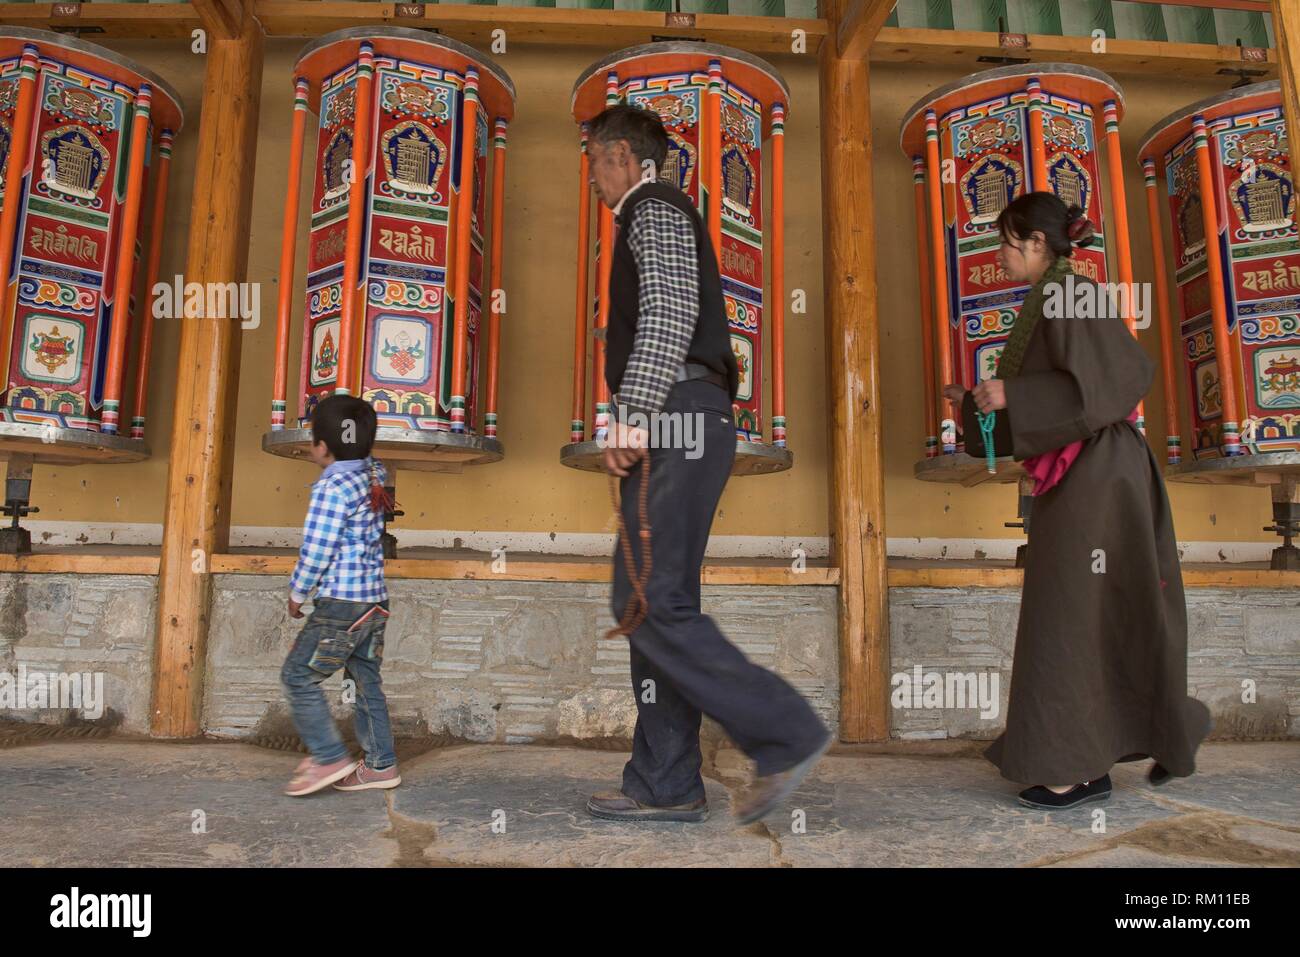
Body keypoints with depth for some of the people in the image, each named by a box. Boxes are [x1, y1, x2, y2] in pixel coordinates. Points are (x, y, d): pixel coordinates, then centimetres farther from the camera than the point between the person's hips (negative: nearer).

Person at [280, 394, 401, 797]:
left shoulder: (332, 487, -15)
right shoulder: (372, 477, 6)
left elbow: (316, 550, -15)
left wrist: (297, 593, -1)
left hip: (341, 604, -8)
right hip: (375, 599, 9)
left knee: (298, 675, 3)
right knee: (366, 680, 14)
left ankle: (330, 757, 6)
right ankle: (381, 764, 20)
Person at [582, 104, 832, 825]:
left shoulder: (654, 207, 0)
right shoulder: (655, 216, 30)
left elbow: (671, 313, -17)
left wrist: (631, 418, -22)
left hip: (678, 420, -10)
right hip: (677, 427, 10)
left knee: (649, 601, -14)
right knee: (656, 603, 6)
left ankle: (785, 734, -8)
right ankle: (665, 787, 11)